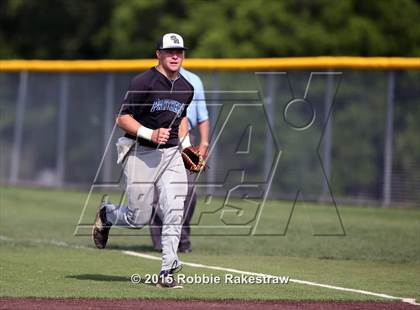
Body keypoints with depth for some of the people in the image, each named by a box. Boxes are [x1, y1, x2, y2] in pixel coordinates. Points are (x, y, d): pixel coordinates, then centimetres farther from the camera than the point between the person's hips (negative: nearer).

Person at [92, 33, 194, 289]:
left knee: (175, 212, -13)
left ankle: (167, 272, -8)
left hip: (171, 155, 5)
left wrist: (186, 145, 15)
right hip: (140, 154, -5)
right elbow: (123, 118, -11)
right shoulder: (143, 82, -11)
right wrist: (151, 134, -22)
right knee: (139, 218, 0)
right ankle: (106, 213, 34)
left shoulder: (186, 88, 9)